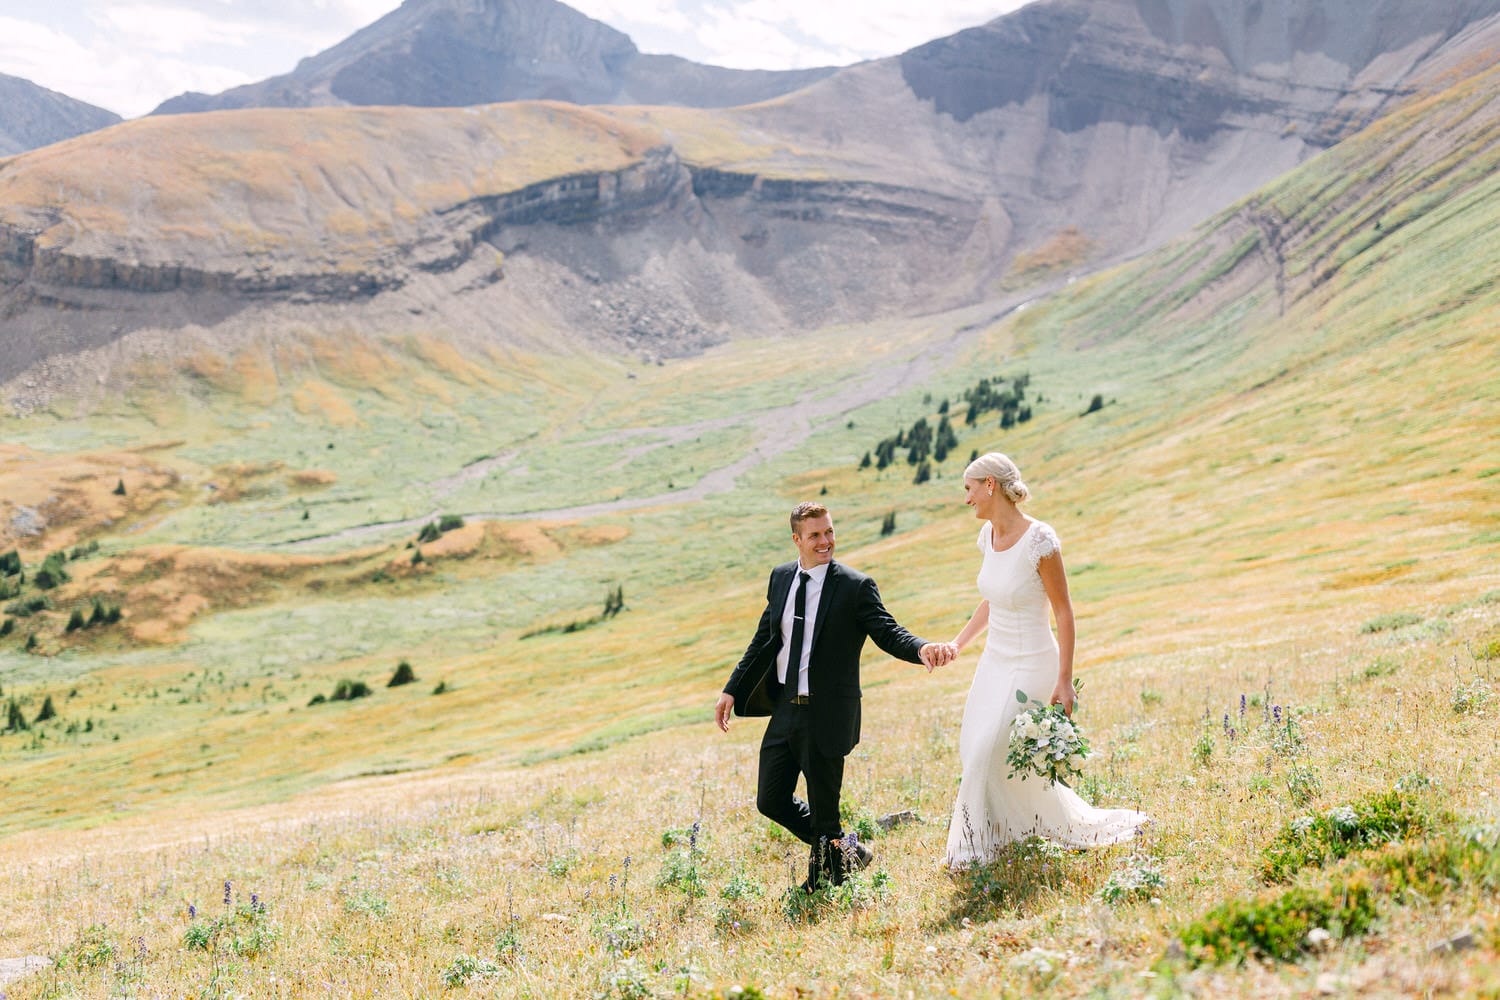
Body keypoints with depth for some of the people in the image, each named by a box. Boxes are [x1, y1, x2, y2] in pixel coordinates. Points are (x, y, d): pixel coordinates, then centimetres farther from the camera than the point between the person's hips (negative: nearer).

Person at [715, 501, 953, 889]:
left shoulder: (856, 586, -10)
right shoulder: (781, 577, 6)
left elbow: (887, 632, -15)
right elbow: (764, 640, 14)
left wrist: (922, 648, -37)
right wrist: (732, 690, 12)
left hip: (826, 715, -6)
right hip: (785, 710, 6)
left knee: (823, 809, 3)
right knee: (771, 801, 12)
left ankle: (825, 878, 28)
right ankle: (845, 853, 31)